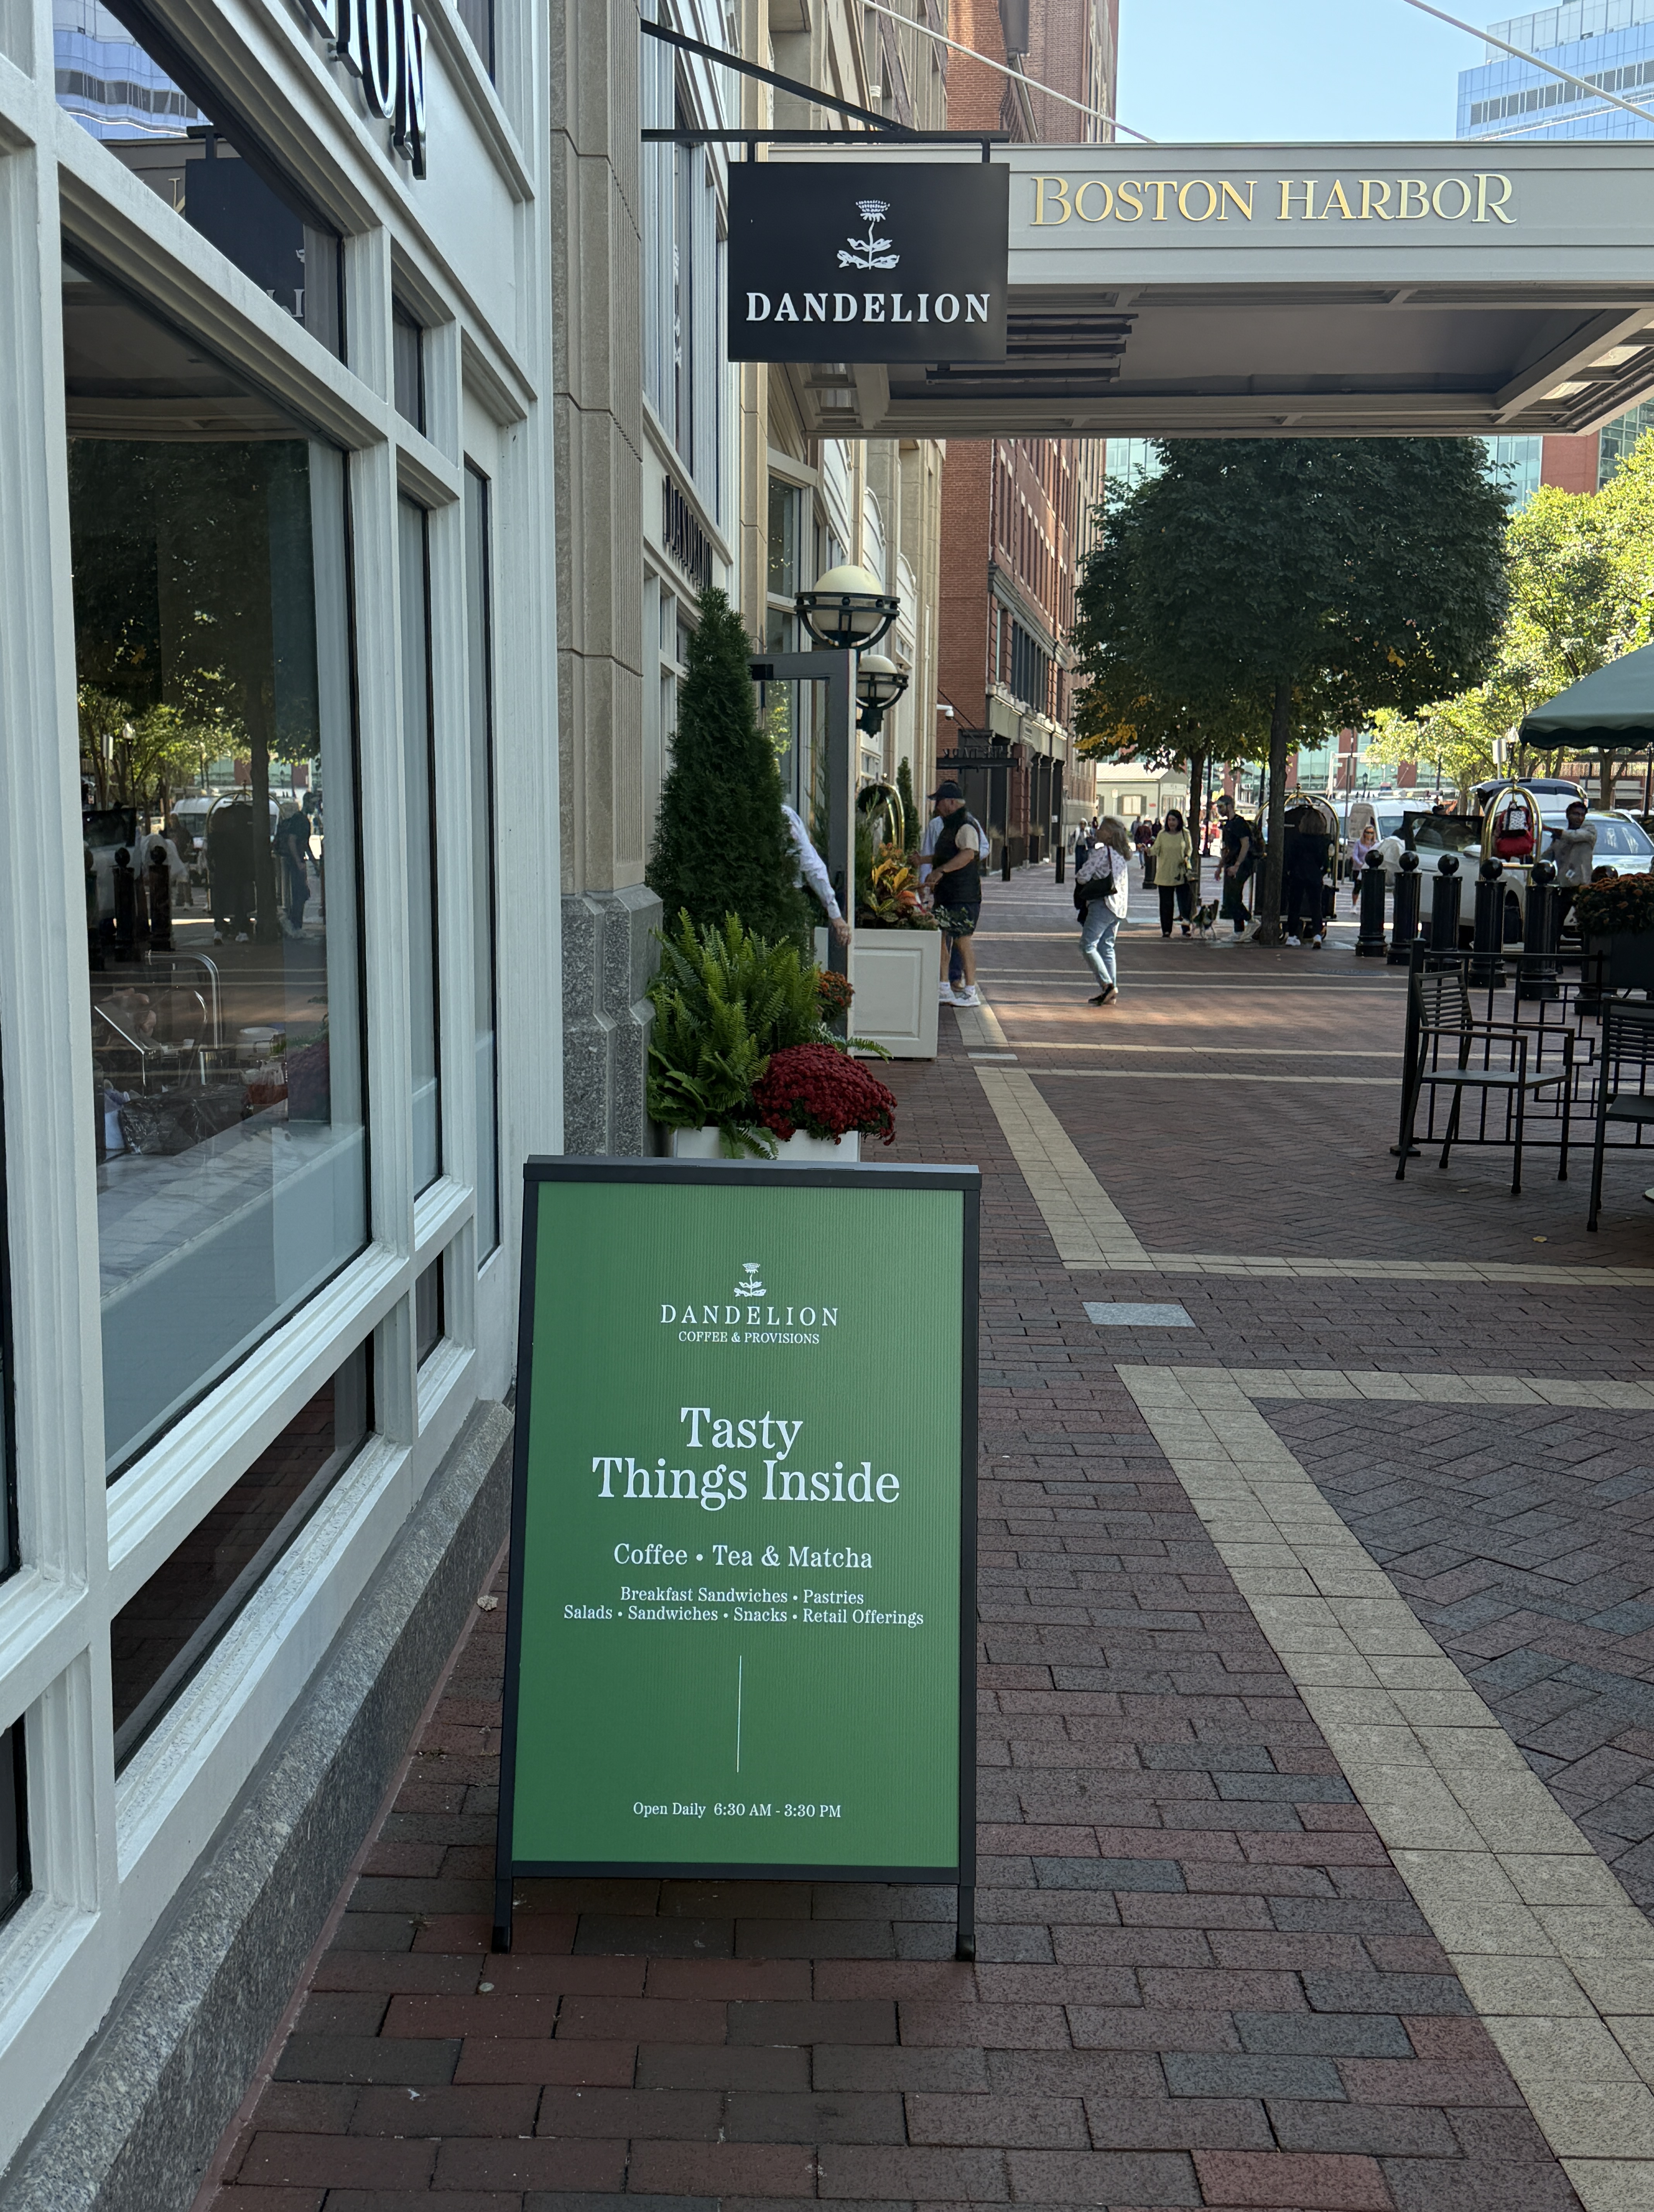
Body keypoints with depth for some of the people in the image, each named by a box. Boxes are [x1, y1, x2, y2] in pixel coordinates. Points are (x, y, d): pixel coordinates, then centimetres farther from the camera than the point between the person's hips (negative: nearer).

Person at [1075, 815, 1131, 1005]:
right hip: (1119, 907, 9)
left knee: (1088, 945, -7)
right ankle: (1111, 993, 7)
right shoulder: (1122, 854, 15)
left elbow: (1082, 877, -12)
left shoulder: (1103, 851, -12)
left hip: (1103, 904, -9)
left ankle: (1107, 985, -15)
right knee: (1107, 947, 10)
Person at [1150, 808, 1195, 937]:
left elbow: (1190, 849, 11)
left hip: (1182, 874, 0)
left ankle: (1186, 929, 7)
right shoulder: (1162, 834, 1)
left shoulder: (1185, 834, 1)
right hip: (1165, 875, 0)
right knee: (1166, 904, 4)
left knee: (1185, 902, -2)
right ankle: (1166, 930, 12)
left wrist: (1187, 858, -7)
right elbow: (1155, 850, -4)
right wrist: (1147, 850, -24)